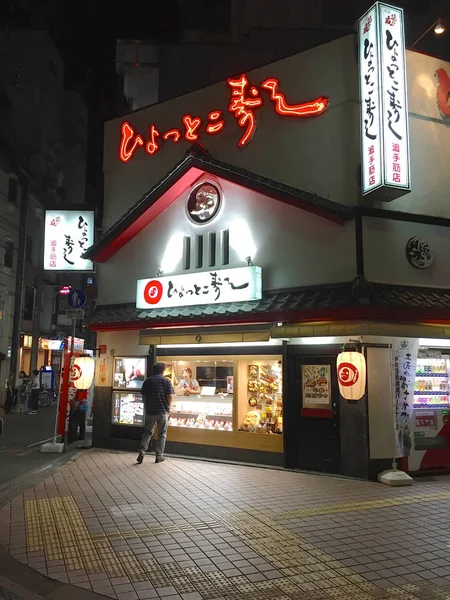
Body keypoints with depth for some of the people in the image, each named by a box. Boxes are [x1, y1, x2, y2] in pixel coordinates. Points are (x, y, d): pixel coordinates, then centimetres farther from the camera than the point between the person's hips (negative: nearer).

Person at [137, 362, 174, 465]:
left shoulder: (147, 381, 2)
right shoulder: (166, 381, -5)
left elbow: (143, 396, 5)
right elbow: (170, 396, -9)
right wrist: (167, 408, 5)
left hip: (150, 411, 2)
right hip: (163, 412, -2)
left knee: (148, 432, 15)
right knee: (162, 434, 10)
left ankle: (142, 451, -1)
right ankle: (159, 456, 13)